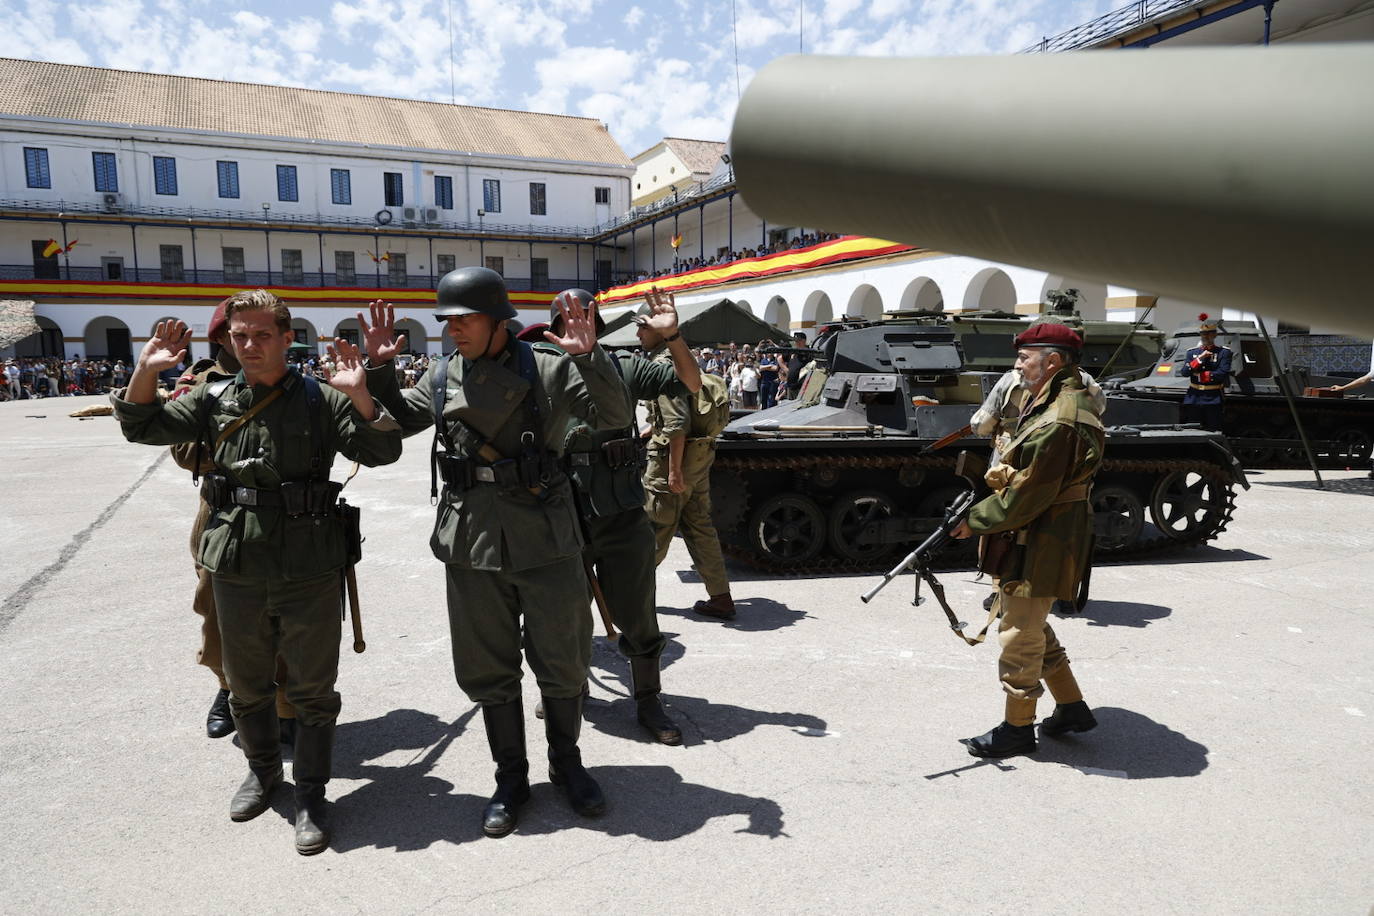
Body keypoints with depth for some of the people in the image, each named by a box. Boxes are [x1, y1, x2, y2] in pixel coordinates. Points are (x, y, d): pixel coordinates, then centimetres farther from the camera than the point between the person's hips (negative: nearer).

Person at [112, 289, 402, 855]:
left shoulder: (322, 400, -3)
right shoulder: (214, 399, 7)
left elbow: (382, 451, -9)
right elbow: (142, 427, 10)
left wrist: (359, 396, -24)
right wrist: (146, 370, -5)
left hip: (310, 571, -3)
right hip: (237, 569, 3)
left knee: (313, 690, 6)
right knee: (246, 685, 19)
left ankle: (311, 793, 24)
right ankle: (262, 770, 42)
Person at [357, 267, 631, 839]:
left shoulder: (549, 369, -5)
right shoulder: (444, 375, 7)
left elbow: (613, 420, -11)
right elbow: (398, 423, 21)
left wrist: (589, 358, -24)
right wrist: (379, 368, 6)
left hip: (546, 539, -3)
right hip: (472, 540, 3)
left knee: (562, 663, 10)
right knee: (489, 669, 12)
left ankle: (566, 762, 34)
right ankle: (511, 779, 31)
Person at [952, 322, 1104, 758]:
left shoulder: (1056, 423, -25)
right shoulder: (1070, 400, 10)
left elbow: (1027, 497, -22)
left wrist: (976, 519, -11)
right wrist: (1005, 471, 3)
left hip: (1041, 542, -11)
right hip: (1037, 537, 11)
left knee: (1019, 632, 2)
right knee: (1031, 624, 21)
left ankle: (1018, 727, 16)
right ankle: (1072, 707, 33)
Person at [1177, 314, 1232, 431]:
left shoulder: (1224, 352, 4)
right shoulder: (1191, 352, 13)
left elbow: (1222, 374, -9)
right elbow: (1184, 372, -2)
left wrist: (1198, 374, -6)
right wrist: (1200, 358, -10)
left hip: (1213, 399, -3)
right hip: (1194, 398, 3)